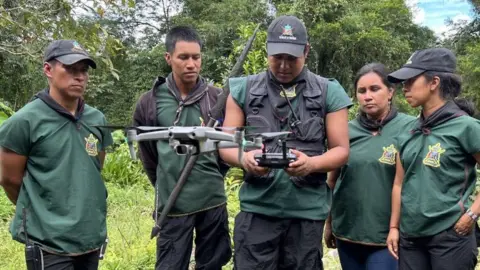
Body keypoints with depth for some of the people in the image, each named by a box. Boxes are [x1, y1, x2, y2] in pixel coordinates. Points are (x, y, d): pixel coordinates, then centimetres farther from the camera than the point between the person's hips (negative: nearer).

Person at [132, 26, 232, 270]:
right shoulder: (150, 102, -3)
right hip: (173, 204, -1)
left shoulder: (218, 98, -1)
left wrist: (212, 178, 11)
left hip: (213, 200, 1)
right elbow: (148, 155, 9)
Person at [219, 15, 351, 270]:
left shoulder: (329, 92, 2)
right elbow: (226, 146, 4)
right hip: (256, 209, 0)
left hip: (307, 211, 0)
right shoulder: (244, 89, 4)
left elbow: (341, 150, 1)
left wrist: (312, 163, -20)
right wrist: (244, 158, -18)